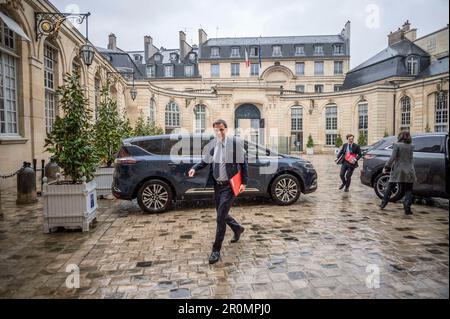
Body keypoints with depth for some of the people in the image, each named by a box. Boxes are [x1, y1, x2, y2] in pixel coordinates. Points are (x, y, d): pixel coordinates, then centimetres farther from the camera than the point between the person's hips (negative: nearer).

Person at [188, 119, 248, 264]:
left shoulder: (236, 143, -11)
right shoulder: (211, 144, 2)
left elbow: (243, 163, -6)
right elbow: (205, 161, 13)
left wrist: (244, 182, -8)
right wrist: (195, 168, -6)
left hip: (229, 186, -6)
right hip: (217, 185, 6)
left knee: (221, 217, -7)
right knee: (221, 214, 19)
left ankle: (216, 250, 7)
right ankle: (238, 228, 48)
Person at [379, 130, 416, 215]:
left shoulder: (397, 145, -8)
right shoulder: (411, 146, 3)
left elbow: (392, 158, -13)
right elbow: (410, 159, 11)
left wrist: (386, 167, -8)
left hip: (397, 171, -1)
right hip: (409, 172, 2)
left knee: (390, 188, 12)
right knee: (408, 190, 7)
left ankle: (383, 204, 19)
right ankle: (407, 209, -1)